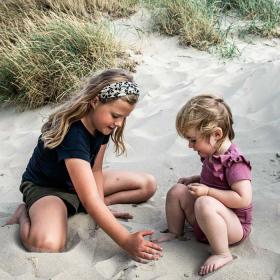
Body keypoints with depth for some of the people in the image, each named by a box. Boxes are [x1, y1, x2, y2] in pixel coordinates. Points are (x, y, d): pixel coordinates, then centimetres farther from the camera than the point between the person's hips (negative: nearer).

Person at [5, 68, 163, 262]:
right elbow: (90, 200, -40)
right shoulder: (72, 133, -36)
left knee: (148, 185, 1)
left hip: (80, 182, 9)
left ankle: (77, 209, -5)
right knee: (46, 244, -41)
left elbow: (96, 170, 0)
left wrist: (101, 208, -15)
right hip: (45, 187, -9)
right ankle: (25, 214, -5)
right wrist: (126, 241, -41)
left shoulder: (102, 124, -10)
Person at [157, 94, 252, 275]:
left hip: (234, 226, -9)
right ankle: (175, 232, 18)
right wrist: (194, 180, 5)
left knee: (204, 203, -37)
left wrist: (207, 191, -28)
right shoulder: (212, 155, 2)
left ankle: (222, 254, -25)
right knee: (177, 191, 1)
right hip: (207, 219, 9)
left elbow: (244, 199, -31)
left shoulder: (234, 161, -25)